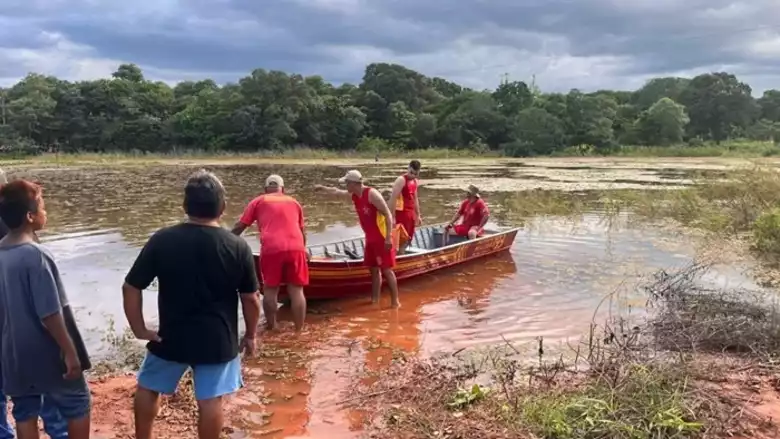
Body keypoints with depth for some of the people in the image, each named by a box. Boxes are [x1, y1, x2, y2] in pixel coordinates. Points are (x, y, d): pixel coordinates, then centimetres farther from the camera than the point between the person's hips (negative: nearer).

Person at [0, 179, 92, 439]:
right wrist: (70, 351, -16)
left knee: (25, 413, 15)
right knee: (78, 406, 11)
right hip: (48, 354, -7)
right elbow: (50, 314, -23)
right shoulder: (35, 255, -23)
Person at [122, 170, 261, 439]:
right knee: (210, 400, 10)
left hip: (171, 337, 1)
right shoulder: (238, 247, -11)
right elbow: (251, 299, -5)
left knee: (148, 388, 24)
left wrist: (139, 329, 3)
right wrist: (250, 335, 9)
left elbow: (131, 288, -8)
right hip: (218, 340, -1)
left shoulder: (161, 241, -10)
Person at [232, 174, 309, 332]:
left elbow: (240, 227, 14)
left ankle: (271, 327, 19)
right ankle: (299, 329, 12)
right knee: (296, 290, 8)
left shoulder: (259, 201, 18)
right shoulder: (294, 202, 25)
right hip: (295, 248, 2)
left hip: (271, 249, -2)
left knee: (270, 289, 12)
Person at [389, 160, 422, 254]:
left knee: (408, 240, 13)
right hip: (402, 213, -8)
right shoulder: (401, 180, -13)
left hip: (411, 213, 8)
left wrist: (418, 215, 21)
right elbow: (393, 198, -19)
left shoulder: (415, 181, 13)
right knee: (402, 241, -7)